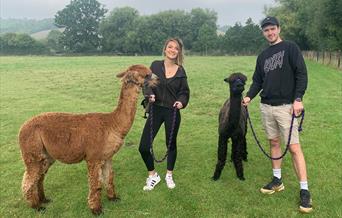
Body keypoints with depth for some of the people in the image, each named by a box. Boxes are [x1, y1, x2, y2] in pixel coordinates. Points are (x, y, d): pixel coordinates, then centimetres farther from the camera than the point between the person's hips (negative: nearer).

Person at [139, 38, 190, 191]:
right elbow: (147, 84, 1)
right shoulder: (155, 65, -2)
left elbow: (184, 91, 5)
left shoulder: (181, 71, 0)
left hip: (173, 112, 0)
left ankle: (169, 175, 37)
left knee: (171, 144, 14)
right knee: (143, 146, -4)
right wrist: (149, 94, -20)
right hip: (156, 110, 0)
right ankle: (153, 176, 21)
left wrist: (181, 101, -15)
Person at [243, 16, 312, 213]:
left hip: (286, 106, -6)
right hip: (266, 107, 6)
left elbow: (302, 74, -8)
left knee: (294, 147, -6)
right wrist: (249, 96, 0)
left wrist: (298, 98, -18)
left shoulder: (290, 48, -1)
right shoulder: (263, 55, 16)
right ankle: (277, 181, 26)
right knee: (274, 142, 13)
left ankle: (304, 190, 2)